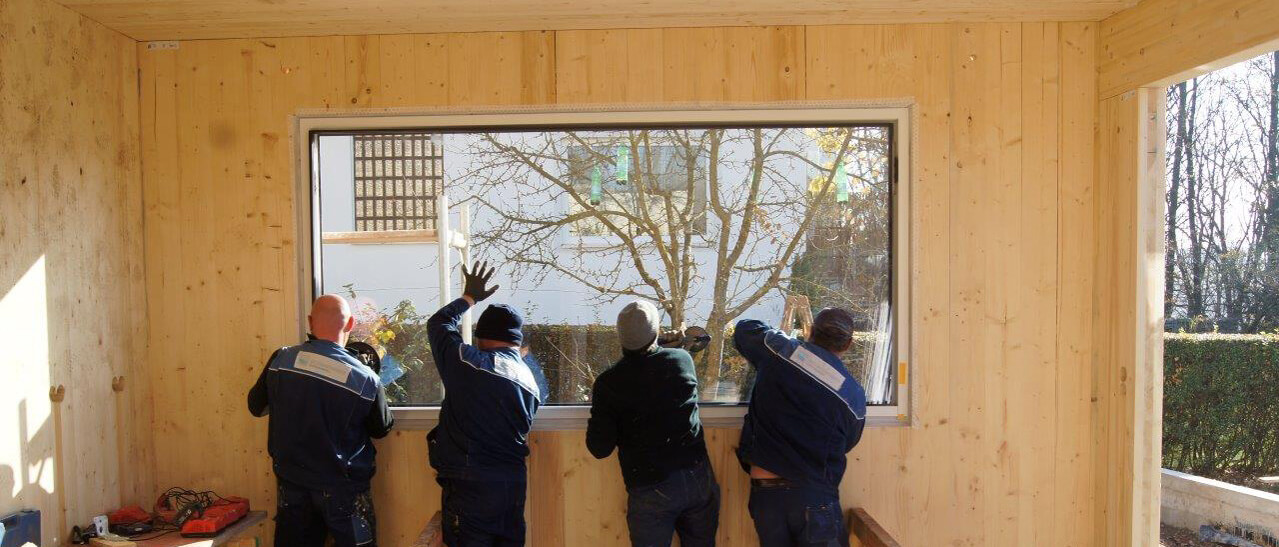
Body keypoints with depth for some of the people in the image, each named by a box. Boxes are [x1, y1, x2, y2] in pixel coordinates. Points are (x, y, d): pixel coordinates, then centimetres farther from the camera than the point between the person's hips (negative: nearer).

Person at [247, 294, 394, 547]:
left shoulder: (280, 360, -12)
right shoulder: (365, 379, -20)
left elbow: (257, 406, 6)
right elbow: (381, 429, -3)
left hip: (290, 483, 4)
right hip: (342, 488, -3)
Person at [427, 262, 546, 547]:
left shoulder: (467, 363, -9)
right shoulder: (531, 378, 7)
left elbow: (438, 323, 7)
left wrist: (469, 297, 20)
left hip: (469, 481, -5)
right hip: (514, 480, 6)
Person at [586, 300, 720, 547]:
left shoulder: (609, 382, -9)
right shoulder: (683, 360, -1)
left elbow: (599, 449, -6)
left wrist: (596, 405, 9)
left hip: (651, 491, -3)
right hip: (699, 478, 3)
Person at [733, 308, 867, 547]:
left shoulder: (777, 350, -2)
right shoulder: (854, 396, -3)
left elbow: (745, 328, 18)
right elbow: (846, 444, 11)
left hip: (763, 492, 2)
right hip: (814, 497, -2)